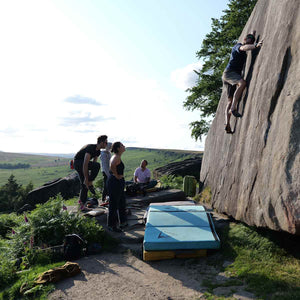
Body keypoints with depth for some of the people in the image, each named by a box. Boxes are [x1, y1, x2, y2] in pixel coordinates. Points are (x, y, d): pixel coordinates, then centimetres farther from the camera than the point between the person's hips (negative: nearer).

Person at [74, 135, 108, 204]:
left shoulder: (98, 151, 3)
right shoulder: (90, 148, -26)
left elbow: (93, 164, 9)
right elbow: (85, 165, -31)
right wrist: (87, 179, -29)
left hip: (82, 164, 9)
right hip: (77, 162, -9)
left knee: (84, 185, 6)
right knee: (97, 165, -30)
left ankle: (82, 203, 12)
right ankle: (89, 183, -18)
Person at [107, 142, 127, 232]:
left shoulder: (116, 157, 13)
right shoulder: (117, 157, -18)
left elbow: (112, 167, 29)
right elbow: (112, 166, -38)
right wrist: (117, 175, -24)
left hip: (118, 183, 10)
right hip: (115, 183, -10)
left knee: (122, 203, 19)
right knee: (114, 205, 1)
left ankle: (122, 222, 33)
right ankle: (112, 226, 13)